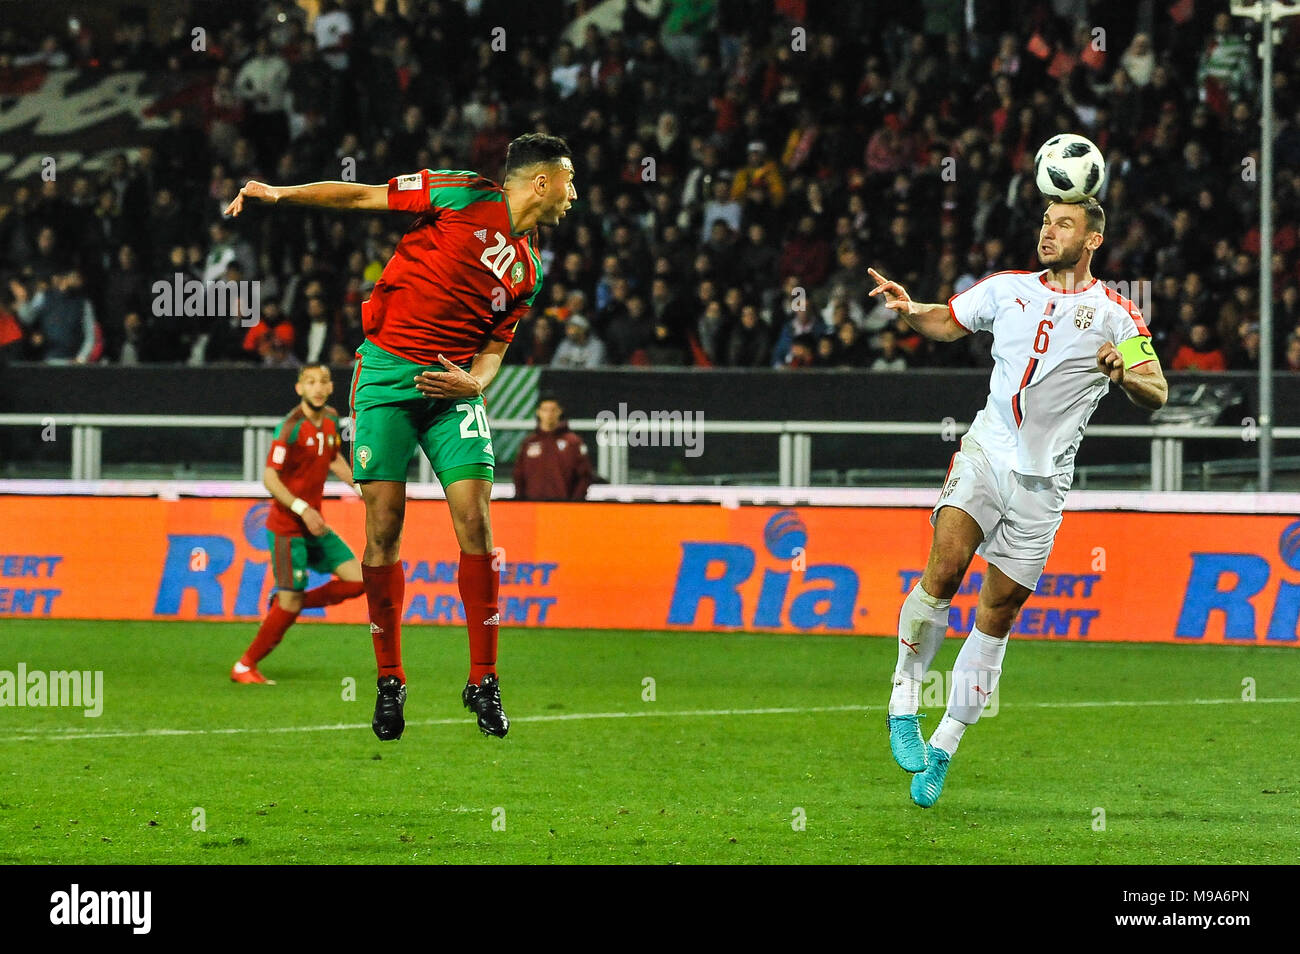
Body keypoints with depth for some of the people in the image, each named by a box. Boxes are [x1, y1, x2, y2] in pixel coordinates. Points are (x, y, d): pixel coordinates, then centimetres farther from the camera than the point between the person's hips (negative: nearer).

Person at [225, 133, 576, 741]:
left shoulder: (529, 270, 15)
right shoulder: (464, 196, -1)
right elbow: (363, 195, 1)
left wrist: (474, 382, -6)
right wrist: (282, 193, -9)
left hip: (453, 387, 4)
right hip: (387, 373, -4)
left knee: (474, 524, -8)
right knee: (383, 526, -6)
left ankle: (483, 681, -1)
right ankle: (389, 681, 6)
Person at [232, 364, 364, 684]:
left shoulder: (330, 419, 5)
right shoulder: (291, 427, -18)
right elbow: (269, 477, -20)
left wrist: (361, 487, 16)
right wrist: (302, 509, -28)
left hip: (314, 525, 8)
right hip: (287, 527, -8)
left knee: (356, 580, -1)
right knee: (290, 603, -10)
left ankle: (289, 602, 16)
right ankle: (245, 667, 5)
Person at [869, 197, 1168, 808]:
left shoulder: (1115, 315, 2)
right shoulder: (1009, 289, 10)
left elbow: (1157, 393, -3)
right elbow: (947, 321, 23)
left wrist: (1126, 375, -25)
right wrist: (910, 310, 1)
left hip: (1043, 482, -1)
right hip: (986, 453, 1)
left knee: (998, 616, 2)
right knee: (945, 568, -23)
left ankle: (943, 748, 13)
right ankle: (904, 701, -10)